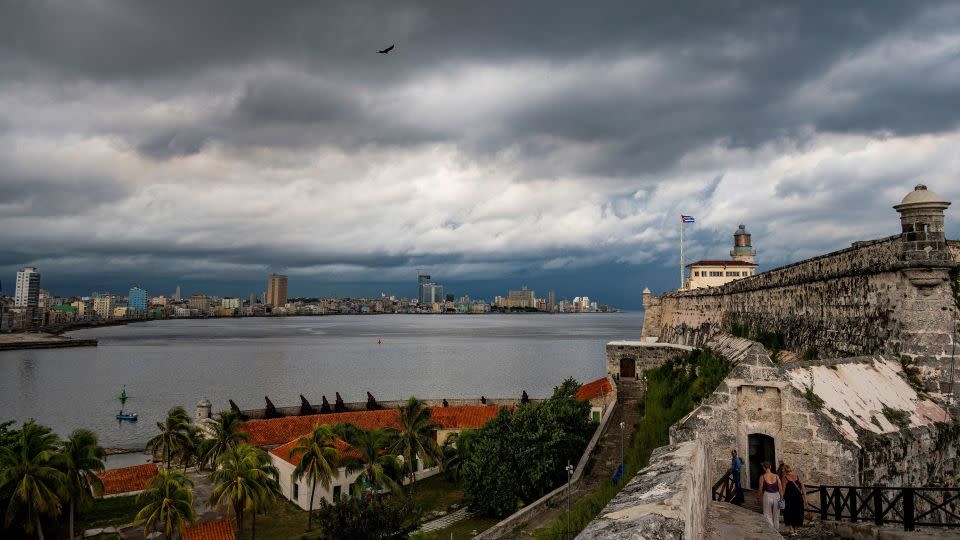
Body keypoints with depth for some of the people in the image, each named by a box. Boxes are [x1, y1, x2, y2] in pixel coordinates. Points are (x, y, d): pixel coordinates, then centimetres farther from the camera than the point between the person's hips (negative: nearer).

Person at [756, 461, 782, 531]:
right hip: (776, 496, 3)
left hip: (767, 496, -3)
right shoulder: (776, 476, 0)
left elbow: (760, 489, -3)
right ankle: (776, 529, 28)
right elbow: (780, 488, 0)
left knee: (768, 515, 7)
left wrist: (758, 498, 10)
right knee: (776, 516, 19)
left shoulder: (762, 477, -7)